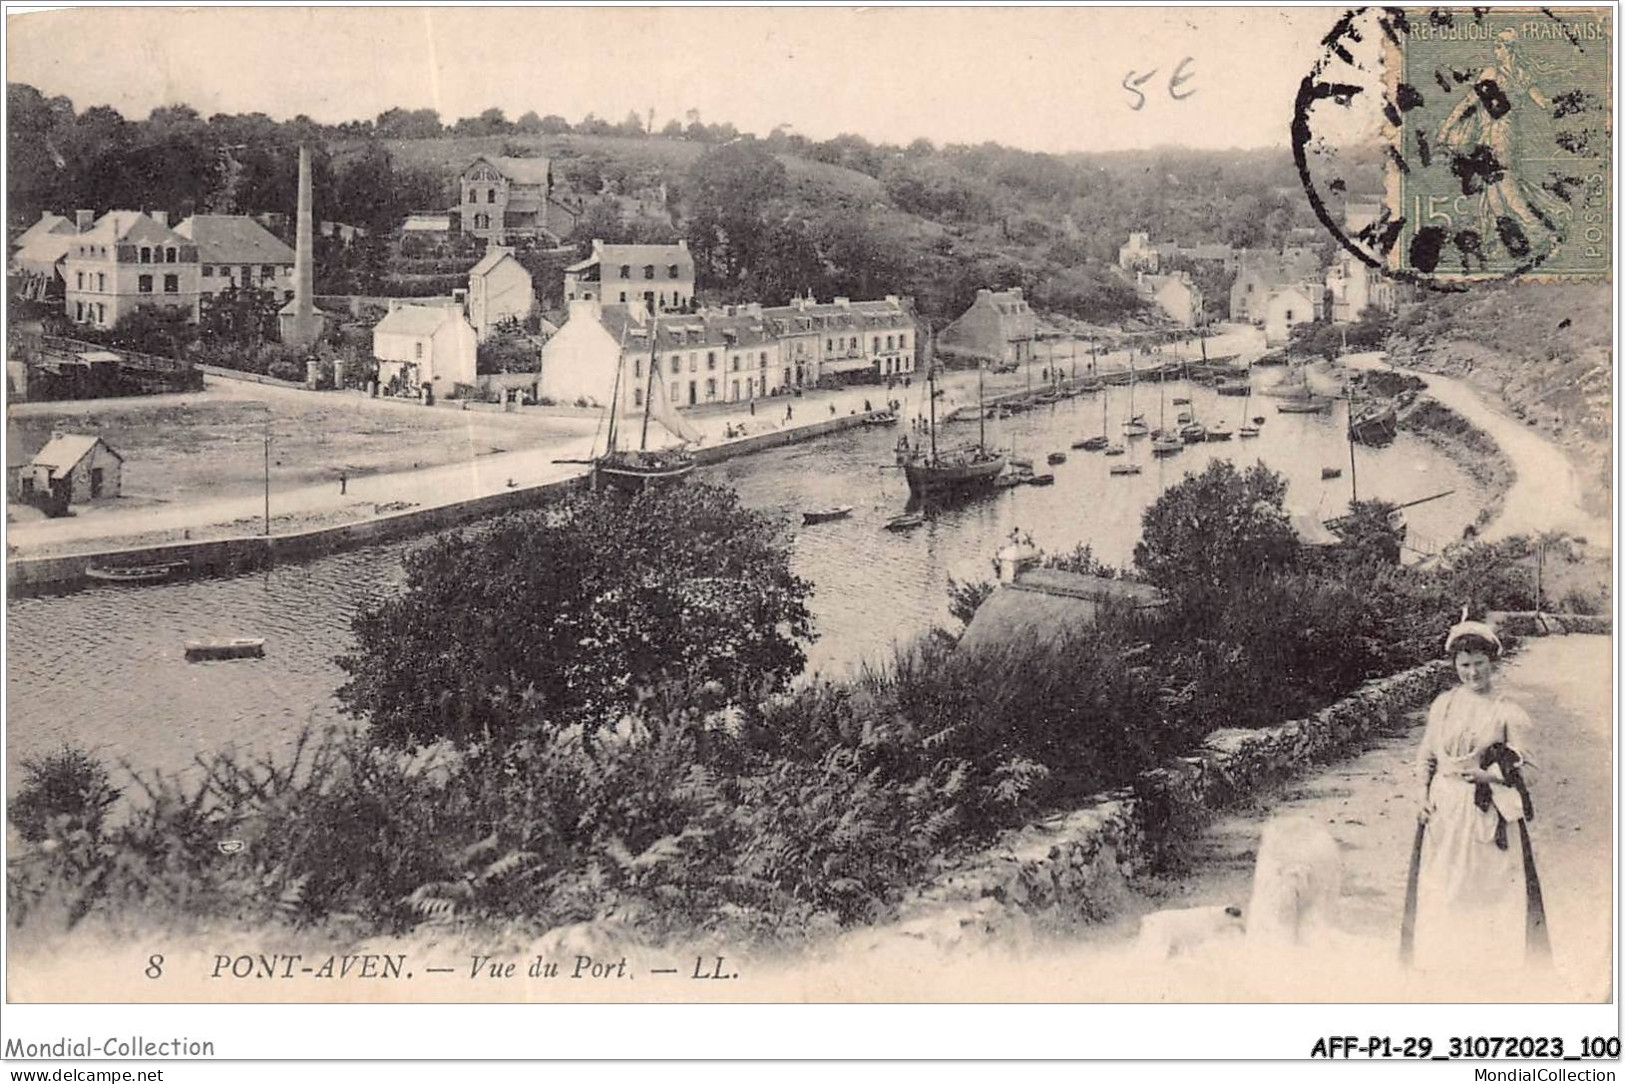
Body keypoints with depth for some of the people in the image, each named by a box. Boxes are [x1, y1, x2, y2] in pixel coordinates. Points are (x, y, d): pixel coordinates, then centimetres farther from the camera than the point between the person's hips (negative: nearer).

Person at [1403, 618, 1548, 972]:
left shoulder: (1509, 713, -6)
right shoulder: (1443, 704, 4)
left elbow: (1524, 769, -5)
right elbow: (1425, 755, 10)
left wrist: (1480, 771, -12)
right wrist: (1424, 794, -2)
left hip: (1488, 813, -3)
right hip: (1443, 809, 3)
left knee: (1488, 887, 2)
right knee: (1441, 887, 8)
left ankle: (1492, 959, 13)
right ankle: (1441, 957, 21)